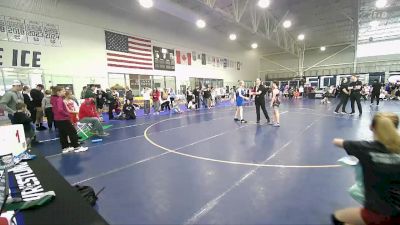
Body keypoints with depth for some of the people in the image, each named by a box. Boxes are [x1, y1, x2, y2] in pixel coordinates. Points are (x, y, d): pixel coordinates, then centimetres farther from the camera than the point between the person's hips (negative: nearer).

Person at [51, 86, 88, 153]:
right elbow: (60, 109, -31)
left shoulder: (54, 99, 12)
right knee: (73, 132, -1)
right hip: (63, 119, -10)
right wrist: (67, 114, -18)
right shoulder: (59, 99, -18)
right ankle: (76, 147, 3)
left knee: (63, 134, 15)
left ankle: (65, 148, 21)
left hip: (57, 119, 10)